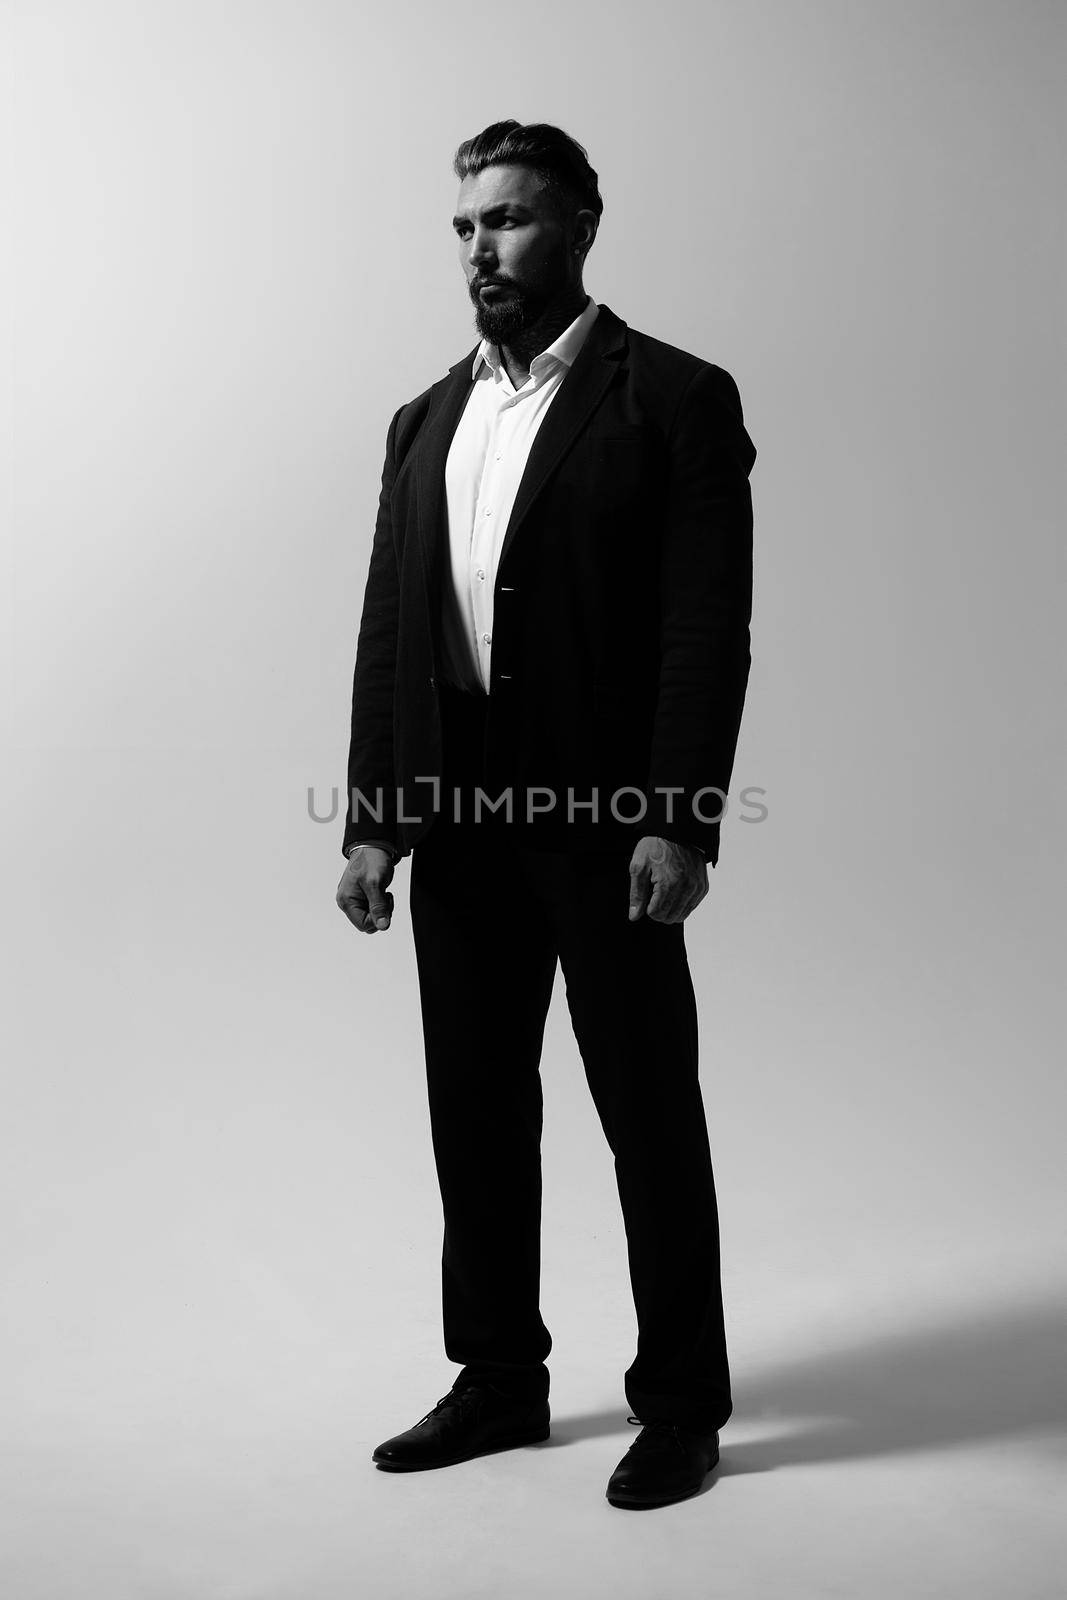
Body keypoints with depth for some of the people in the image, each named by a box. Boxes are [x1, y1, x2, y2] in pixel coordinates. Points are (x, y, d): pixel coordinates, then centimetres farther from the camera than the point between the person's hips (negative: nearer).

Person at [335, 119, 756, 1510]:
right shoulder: (426, 422, 14)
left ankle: (681, 1406, 20)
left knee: (650, 1117, 5)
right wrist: (369, 823, 5)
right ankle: (499, 1380, 29)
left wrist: (680, 823, -17)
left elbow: (709, 629, -10)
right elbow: (386, 637, 11)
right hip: (461, 824, 6)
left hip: (609, 824, -5)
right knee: (476, 1115, 13)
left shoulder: (676, 399, -2)